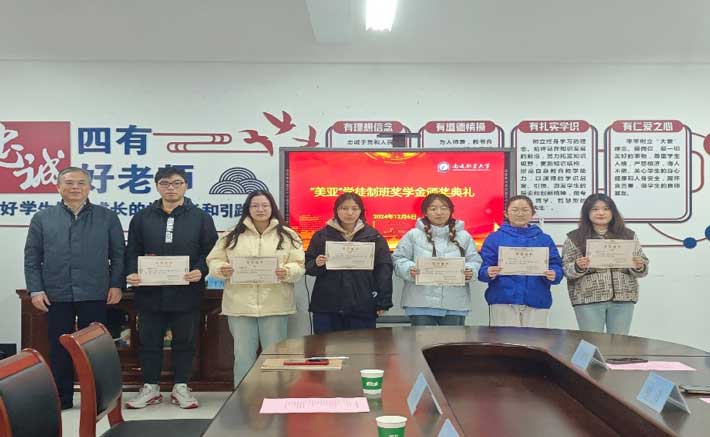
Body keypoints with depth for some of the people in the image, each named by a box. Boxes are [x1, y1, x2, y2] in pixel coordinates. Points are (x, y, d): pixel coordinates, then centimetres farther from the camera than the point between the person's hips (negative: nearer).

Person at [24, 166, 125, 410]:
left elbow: (118, 254, 5)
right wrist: (35, 289, -2)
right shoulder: (42, 219, 6)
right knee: (59, 348, 8)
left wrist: (116, 285, -3)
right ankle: (61, 397, 20)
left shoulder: (107, 218, 4)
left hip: (95, 295, -1)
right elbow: (32, 257, 6)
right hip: (56, 296, 1)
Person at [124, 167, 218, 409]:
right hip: (150, 292, 1)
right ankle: (150, 387, 23)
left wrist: (200, 271, -16)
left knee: (185, 341, 8)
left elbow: (210, 251, 1)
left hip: (186, 292, -1)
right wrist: (132, 273, -9)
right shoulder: (142, 218, 9)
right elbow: (132, 252, 9)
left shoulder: (200, 218, 4)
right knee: (149, 341, 9)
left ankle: (181, 387, 21)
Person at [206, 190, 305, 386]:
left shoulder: (287, 235, 6)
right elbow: (214, 261, 7)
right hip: (240, 305, 1)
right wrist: (222, 269, -14)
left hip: (275, 305, 0)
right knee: (243, 356, 6)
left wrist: (287, 271, -20)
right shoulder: (232, 235, 8)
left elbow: (299, 265, 1)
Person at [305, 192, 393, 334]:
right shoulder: (322, 235, 8)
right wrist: (317, 264, -12)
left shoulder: (373, 236, 5)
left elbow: (384, 269, 1)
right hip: (326, 308, 1)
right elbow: (308, 266, 11)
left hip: (362, 308, -1)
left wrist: (383, 302, -5)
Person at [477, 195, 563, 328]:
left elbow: (556, 267, 7)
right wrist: (489, 273, -20)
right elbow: (483, 268, 2)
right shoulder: (494, 238, 7)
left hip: (536, 302, 2)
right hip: (503, 301, -1)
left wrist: (553, 275, -15)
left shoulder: (544, 239, 13)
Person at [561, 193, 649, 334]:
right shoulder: (575, 238, 3)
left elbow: (642, 268, 10)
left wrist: (639, 267, -12)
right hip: (588, 299, -2)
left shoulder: (628, 235, 9)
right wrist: (578, 267, -20)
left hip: (623, 298, 2)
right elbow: (566, 269, 1)